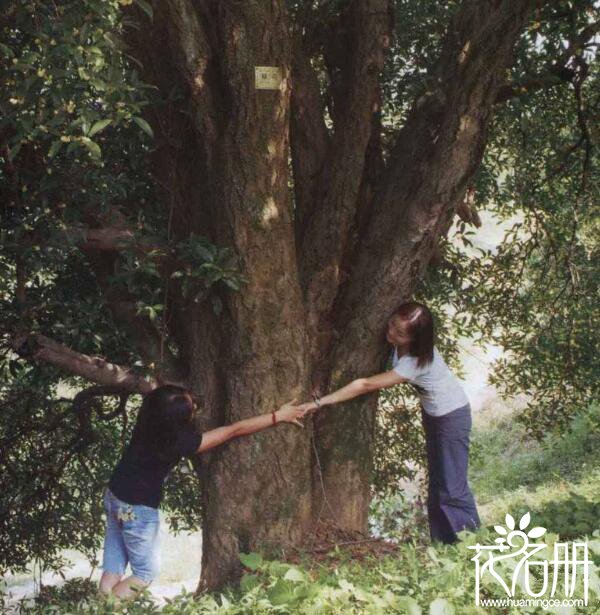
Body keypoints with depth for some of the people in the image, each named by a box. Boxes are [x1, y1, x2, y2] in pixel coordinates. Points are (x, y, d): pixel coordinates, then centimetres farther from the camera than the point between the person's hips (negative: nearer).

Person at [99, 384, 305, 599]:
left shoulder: (148, 418, -10)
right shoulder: (179, 440, -25)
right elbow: (234, 430, -20)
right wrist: (278, 416, -12)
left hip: (114, 495, 7)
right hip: (137, 509, -7)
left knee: (113, 569, 16)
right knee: (146, 573, 11)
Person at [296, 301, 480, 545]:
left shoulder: (417, 362, -37)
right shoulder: (398, 346, -17)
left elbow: (365, 385, -39)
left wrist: (320, 402, -38)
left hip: (452, 415, -8)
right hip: (432, 413, 8)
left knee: (452, 489, -7)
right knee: (436, 484, 13)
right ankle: (442, 542, 21)